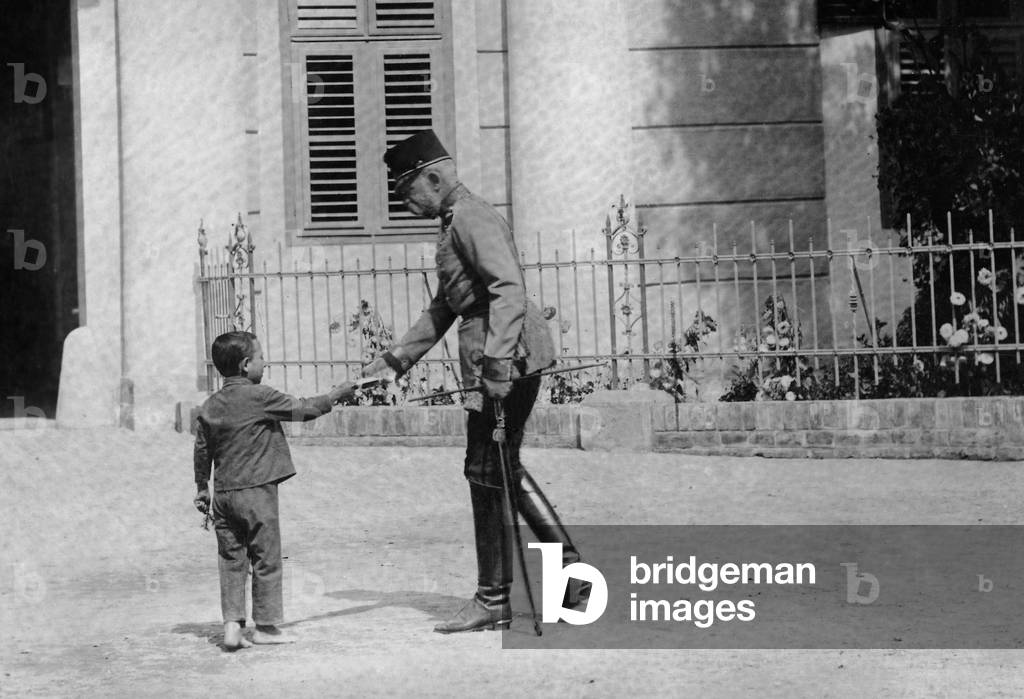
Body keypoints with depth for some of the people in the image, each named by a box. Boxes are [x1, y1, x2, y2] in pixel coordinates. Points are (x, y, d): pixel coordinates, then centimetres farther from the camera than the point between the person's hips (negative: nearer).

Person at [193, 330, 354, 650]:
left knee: (231, 560, 9)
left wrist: (202, 488, 24)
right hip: (257, 491, -6)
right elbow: (303, 409, -3)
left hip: (223, 492, 6)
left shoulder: (210, 406, 7)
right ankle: (266, 625, 11)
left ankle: (232, 623, 3)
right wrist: (336, 395, 12)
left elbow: (202, 450, 13)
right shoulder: (260, 396, -10)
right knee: (266, 559, 5)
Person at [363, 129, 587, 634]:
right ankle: (571, 568, 19)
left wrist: (497, 363, -31)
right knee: (504, 471, 16)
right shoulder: (454, 224, 22)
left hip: (508, 354, -10)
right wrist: (396, 359, 25)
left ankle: (494, 601, 4)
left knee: (488, 474, -4)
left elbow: (509, 290, -23)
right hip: (492, 358, 10)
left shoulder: (472, 219, -11)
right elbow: (444, 308, 28)